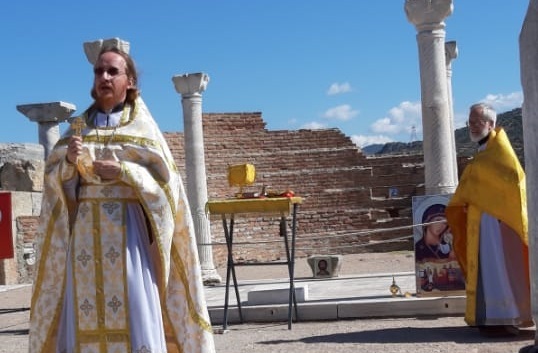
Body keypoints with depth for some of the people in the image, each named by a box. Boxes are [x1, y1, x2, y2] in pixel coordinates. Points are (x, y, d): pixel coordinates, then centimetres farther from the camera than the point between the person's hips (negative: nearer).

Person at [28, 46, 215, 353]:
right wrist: (69, 160, -11)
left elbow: (164, 175, -4)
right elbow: (55, 179, 9)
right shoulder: (80, 126, 13)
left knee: (134, 310, -5)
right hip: (85, 230, 3)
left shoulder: (142, 126, 4)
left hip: (128, 227, -3)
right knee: (86, 313, 1)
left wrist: (123, 171, -15)